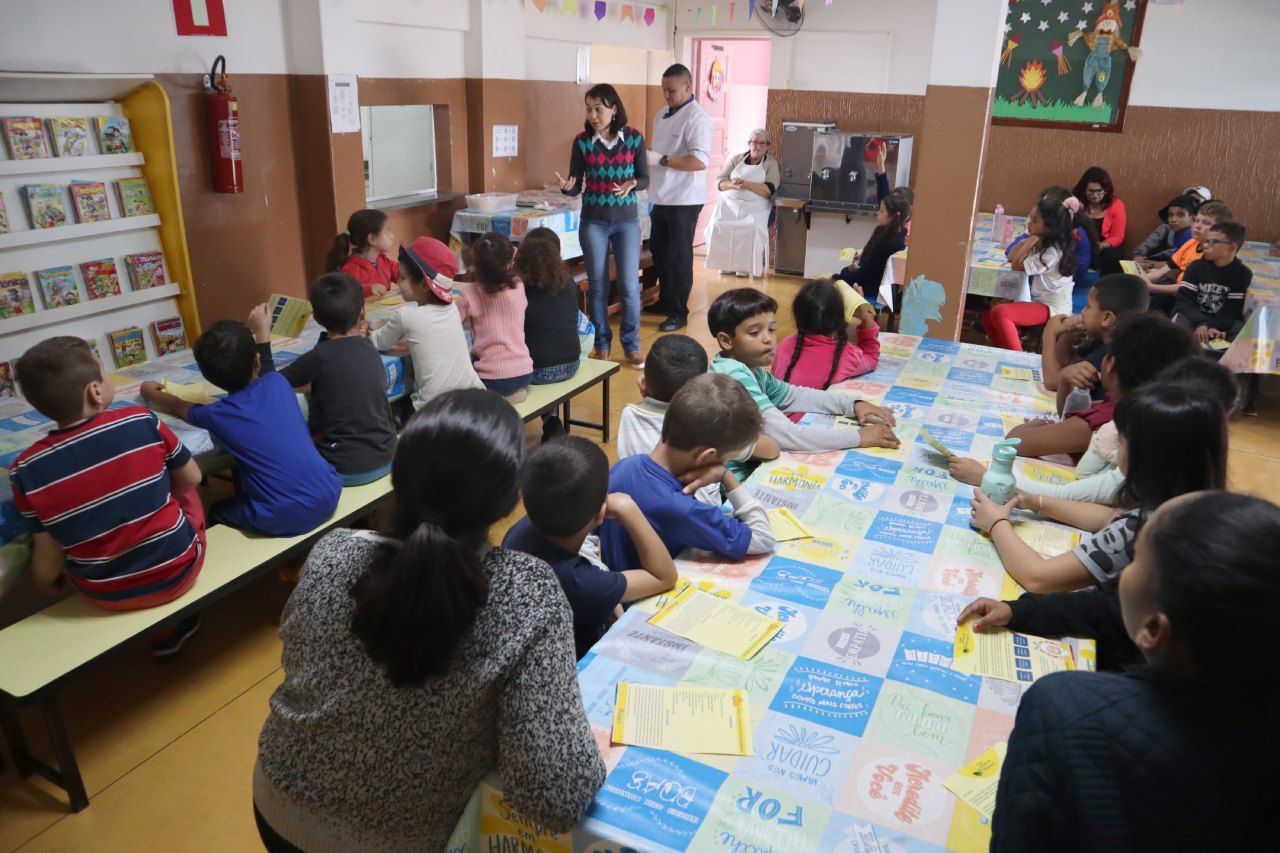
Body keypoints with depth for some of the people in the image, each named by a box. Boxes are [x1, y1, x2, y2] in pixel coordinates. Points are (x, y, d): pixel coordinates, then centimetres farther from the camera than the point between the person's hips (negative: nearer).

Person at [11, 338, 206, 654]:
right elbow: (190, 479, -3)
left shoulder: (26, 471, -15)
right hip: (178, 571, -1)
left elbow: (49, 556, -5)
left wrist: (44, 583, 17)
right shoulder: (142, 422, -19)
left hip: (107, 594, 2)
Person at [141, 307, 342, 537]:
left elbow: (176, 406, 18)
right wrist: (263, 332, 42)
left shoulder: (218, 415, -6)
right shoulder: (277, 384, 1)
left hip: (284, 521, -3)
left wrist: (150, 392, 37)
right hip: (329, 499, 4)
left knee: (217, 511, 27)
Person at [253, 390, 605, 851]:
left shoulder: (331, 555, -21)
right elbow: (555, 800, -30)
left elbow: (297, 661, 0)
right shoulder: (527, 596, -32)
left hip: (281, 811, 2)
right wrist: (590, 742, -12)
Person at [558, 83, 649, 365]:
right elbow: (577, 185, 0)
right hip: (594, 222, 1)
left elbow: (645, 179, 3)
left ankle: (631, 345, 13)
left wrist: (632, 185, -19)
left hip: (626, 221, 0)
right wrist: (567, 186, -23)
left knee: (629, 285, -3)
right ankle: (602, 345, 20)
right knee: (597, 285, 5)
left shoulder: (634, 138, -3)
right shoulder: (582, 141, -2)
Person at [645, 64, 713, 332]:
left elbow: (700, 161, -25)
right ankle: (665, 300, 33)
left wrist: (661, 160, -26)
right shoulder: (662, 116, 12)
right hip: (661, 197, 9)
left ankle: (678, 312, 9)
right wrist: (646, 158, 4)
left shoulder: (696, 117, -14)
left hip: (684, 200, -9)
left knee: (679, 257, -1)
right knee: (658, 250, 17)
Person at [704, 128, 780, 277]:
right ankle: (723, 262, -11)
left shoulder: (772, 165, 9)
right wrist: (732, 184, -16)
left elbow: (769, 190, -7)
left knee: (751, 229, -33)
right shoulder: (736, 159, 16)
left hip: (755, 207, -2)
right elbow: (719, 182, 7)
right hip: (729, 203, 2)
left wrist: (746, 184, -17)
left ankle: (744, 264, -16)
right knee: (718, 226, -27)